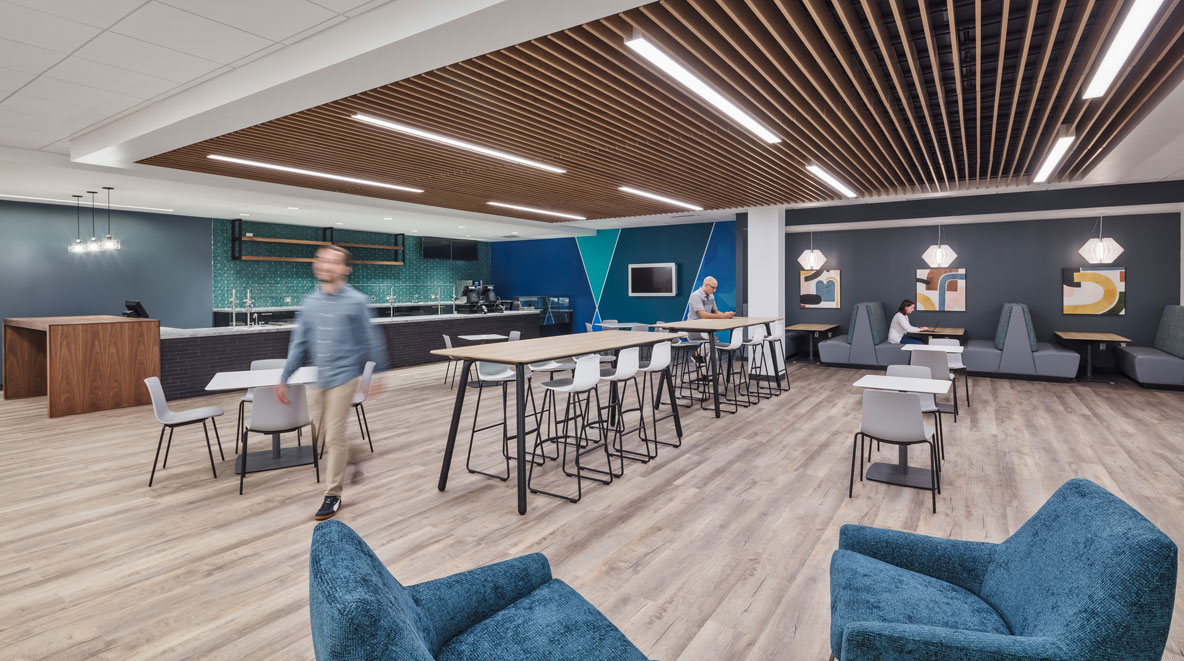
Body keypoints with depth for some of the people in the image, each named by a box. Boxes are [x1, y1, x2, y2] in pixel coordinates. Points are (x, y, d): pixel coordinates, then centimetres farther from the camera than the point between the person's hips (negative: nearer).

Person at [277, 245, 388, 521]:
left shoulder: (357, 301, -9)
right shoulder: (309, 302, 5)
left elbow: (371, 341, -3)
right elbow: (299, 344, 9)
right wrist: (284, 379, 9)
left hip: (344, 376, -6)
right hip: (320, 378, 6)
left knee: (334, 436, -4)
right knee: (321, 433, 16)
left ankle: (333, 495, 10)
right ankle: (347, 461, 44)